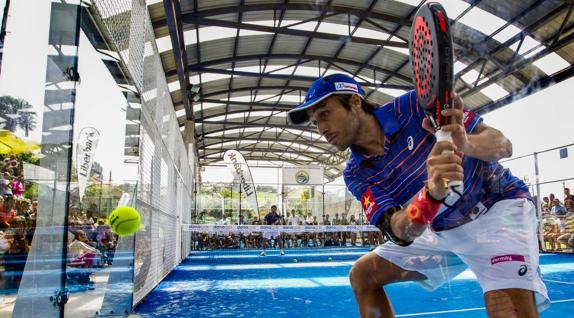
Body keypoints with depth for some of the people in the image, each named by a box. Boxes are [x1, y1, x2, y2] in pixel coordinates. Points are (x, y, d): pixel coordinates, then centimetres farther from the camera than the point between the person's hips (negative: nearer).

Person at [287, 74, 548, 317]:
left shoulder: (415, 106, -20)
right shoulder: (357, 174, -10)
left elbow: (503, 144, -16)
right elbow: (400, 234, -25)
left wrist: (466, 143, -40)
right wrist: (432, 191, -45)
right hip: (443, 231, 5)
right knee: (362, 275, 6)